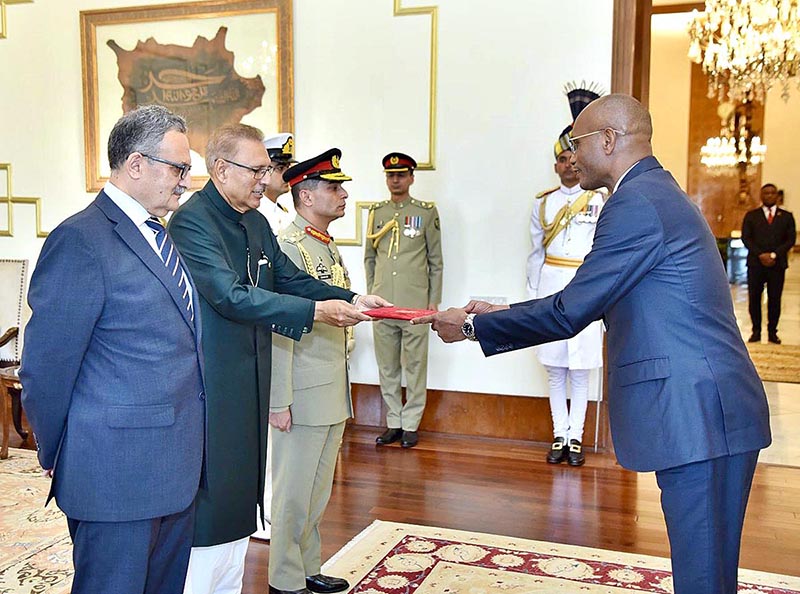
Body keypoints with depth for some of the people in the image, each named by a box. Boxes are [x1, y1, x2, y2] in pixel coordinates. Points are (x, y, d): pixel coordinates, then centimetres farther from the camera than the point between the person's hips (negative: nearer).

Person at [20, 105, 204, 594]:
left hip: (178, 465, 8)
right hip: (117, 470, -8)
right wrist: (56, 457, -3)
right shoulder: (81, 239, -15)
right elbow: (46, 365, -13)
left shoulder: (164, 234, 12)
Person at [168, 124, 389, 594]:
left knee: (238, 502, 18)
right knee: (206, 507, 1)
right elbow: (231, 296, -25)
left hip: (249, 390, 9)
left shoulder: (257, 223, 12)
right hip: (209, 390, -9)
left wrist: (350, 300, -2)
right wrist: (316, 312, -25)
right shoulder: (192, 221, -16)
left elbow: (291, 280, 14)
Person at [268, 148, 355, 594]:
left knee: (320, 491, 18)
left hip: (334, 395, 9)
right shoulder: (288, 247, -15)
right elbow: (278, 329, -19)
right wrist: (279, 401, -20)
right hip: (303, 394, -9)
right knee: (294, 494, 5)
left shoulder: (331, 248, 13)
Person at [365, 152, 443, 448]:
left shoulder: (427, 212, 3)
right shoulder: (376, 212, 11)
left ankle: (411, 424, 13)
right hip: (382, 304, 3)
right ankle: (393, 423, 20)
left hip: (415, 304, -3)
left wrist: (434, 300, 1)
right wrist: (370, 295, 12)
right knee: (387, 367, 9)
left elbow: (435, 260, 4)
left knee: (415, 365, 2)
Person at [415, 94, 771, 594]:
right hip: (710, 412, 10)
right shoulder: (660, 193, 18)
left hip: (696, 416, -10)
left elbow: (569, 313, -14)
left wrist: (473, 325, -3)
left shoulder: (636, 203, -15)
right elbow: (593, 303, 20)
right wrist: (501, 314, 18)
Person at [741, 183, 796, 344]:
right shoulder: (751, 215, 10)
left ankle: (772, 332, 7)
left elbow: (791, 239, 3)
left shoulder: (786, 216, 11)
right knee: (754, 298, -2)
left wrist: (774, 254, -10)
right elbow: (746, 238, 2)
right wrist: (760, 255, -11)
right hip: (755, 263, 0)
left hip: (778, 264, 0)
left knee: (775, 299, 1)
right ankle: (756, 331, 6)